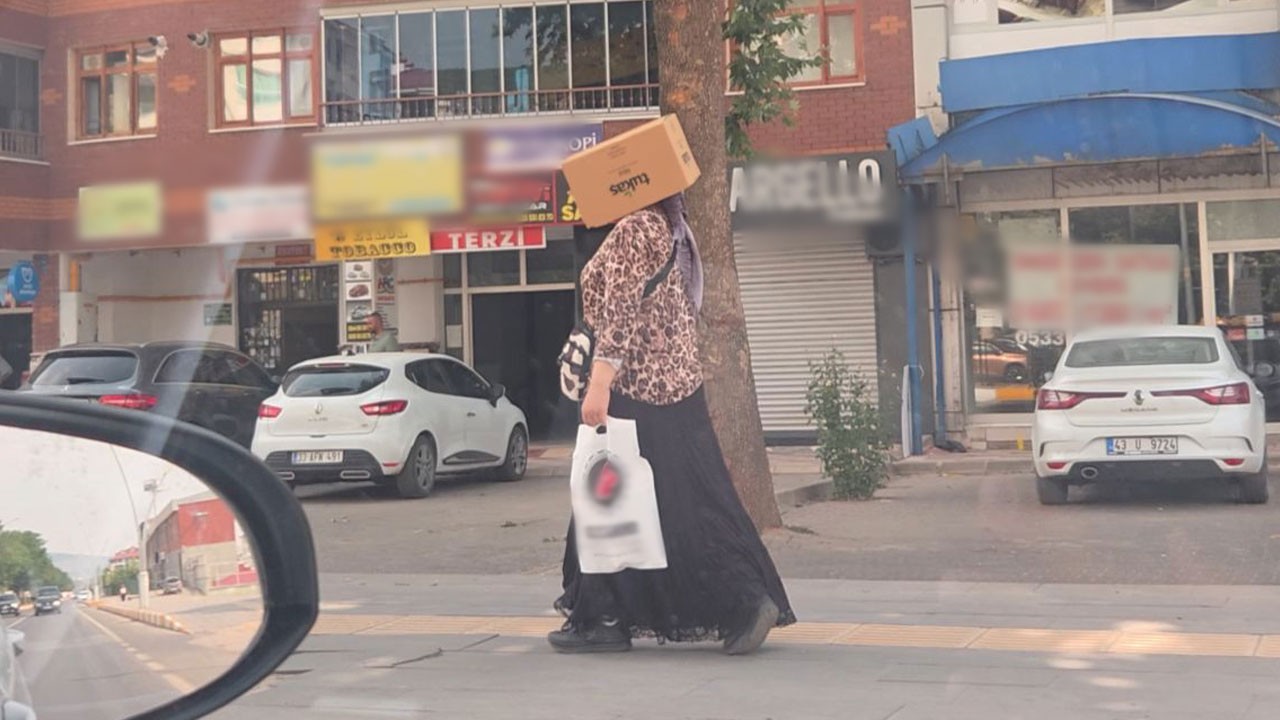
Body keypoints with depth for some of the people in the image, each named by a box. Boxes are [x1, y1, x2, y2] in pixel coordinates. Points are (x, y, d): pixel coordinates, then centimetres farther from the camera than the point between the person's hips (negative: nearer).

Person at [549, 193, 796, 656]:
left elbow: (621, 311, -21)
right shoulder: (670, 230, 15)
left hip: (637, 388, -10)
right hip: (675, 383, 10)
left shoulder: (634, 229, -13)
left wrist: (600, 382, -25)